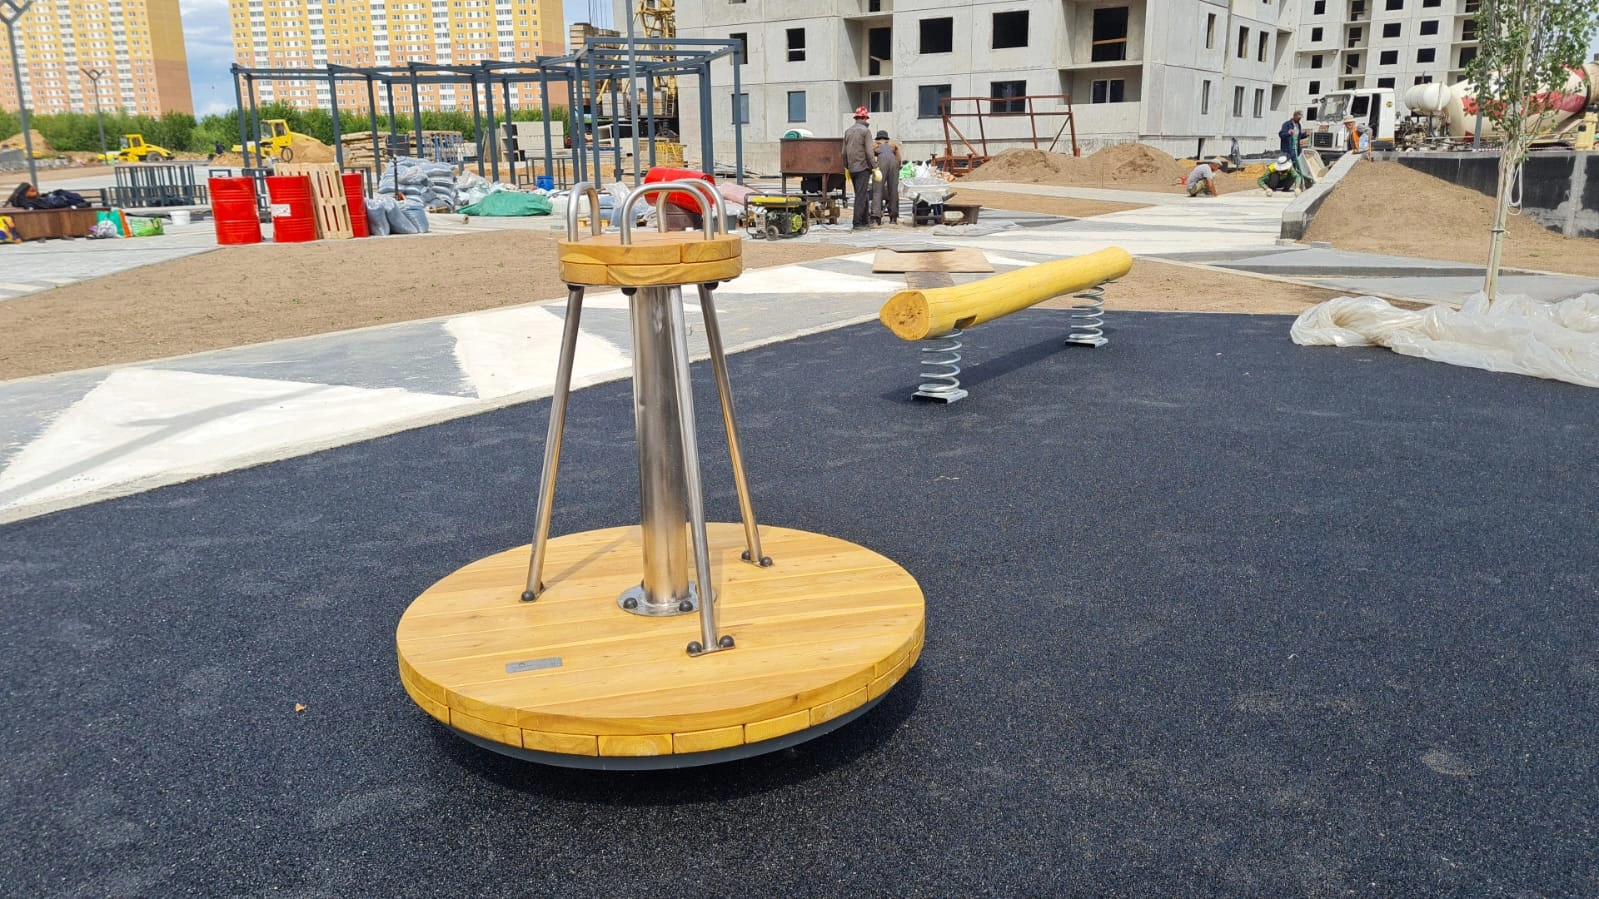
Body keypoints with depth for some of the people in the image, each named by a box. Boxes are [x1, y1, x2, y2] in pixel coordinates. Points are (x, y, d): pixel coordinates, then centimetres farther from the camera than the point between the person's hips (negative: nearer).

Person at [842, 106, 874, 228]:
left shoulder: (847, 131, 10)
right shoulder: (865, 131, -8)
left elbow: (844, 152, 13)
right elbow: (869, 152, -13)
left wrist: (846, 167, 20)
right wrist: (873, 167, -7)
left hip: (852, 168, 6)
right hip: (863, 167, -6)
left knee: (861, 194, 15)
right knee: (861, 195, -5)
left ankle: (864, 220, 18)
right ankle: (857, 222, -7)